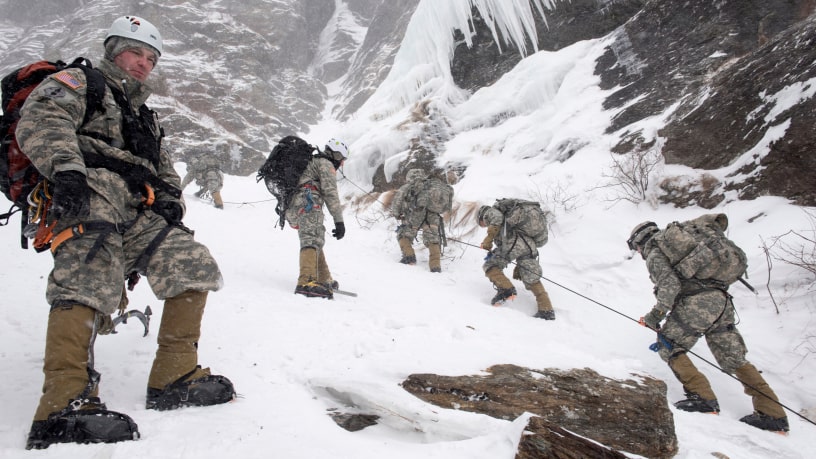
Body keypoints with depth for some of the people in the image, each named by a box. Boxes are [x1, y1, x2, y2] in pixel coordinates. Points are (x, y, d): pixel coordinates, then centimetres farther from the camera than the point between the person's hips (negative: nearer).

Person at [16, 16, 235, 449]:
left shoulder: (144, 117, 39)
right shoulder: (79, 83, 16)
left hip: (140, 211, 8)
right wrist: (66, 169, -24)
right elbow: (40, 120, -4)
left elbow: (164, 170, 37)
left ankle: (174, 378, -3)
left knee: (195, 266, -7)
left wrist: (170, 199, 12)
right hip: (91, 190, -7)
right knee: (90, 275, -33)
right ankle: (64, 405, -43)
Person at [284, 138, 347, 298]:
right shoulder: (325, 164, 8)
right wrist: (339, 220, -10)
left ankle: (324, 280, 25)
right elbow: (330, 193, -5)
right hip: (308, 205, -10)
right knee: (313, 240, -26)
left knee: (315, 241, 22)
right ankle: (307, 282, -46)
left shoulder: (310, 162, 38)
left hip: (293, 210, 10)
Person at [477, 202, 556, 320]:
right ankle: (546, 311, 9)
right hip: (531, 245, 8)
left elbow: (497, 218, -7)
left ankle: (506, 289, -12)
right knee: (532, 280, 16)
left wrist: (488, 240, -5)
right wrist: (518, 268, 38)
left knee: (490, 265, 6)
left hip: (514, 242, -7)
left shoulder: (489, 211, 21)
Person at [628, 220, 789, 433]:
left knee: (669, 347, 6)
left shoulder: (654, 254, 6)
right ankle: (773, 415, 8)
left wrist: (656, 314, -8)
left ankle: (703, 398, -5)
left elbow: (670, 284, -11)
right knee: (734, 359, 11)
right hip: (722, 300, 8)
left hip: (697, 302, -8)